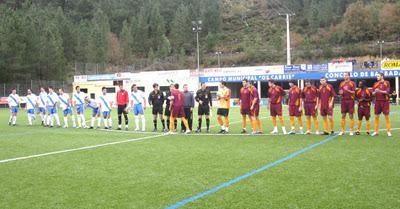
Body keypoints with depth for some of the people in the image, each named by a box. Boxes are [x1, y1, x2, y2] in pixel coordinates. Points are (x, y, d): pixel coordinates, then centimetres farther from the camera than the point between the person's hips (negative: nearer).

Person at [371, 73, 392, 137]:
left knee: (387, 116, -1)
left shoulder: (387, 83, -1)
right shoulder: (376, 84, 11)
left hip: (385, 101, -4)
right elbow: (373, 93, 8)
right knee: (376, 116, 4)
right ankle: (376, 131, 11)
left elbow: (387, 92, -11)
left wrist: (380, 91, -21)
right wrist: (375, 92, -13)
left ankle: (388, 131, 4)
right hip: (377, 101, 4)